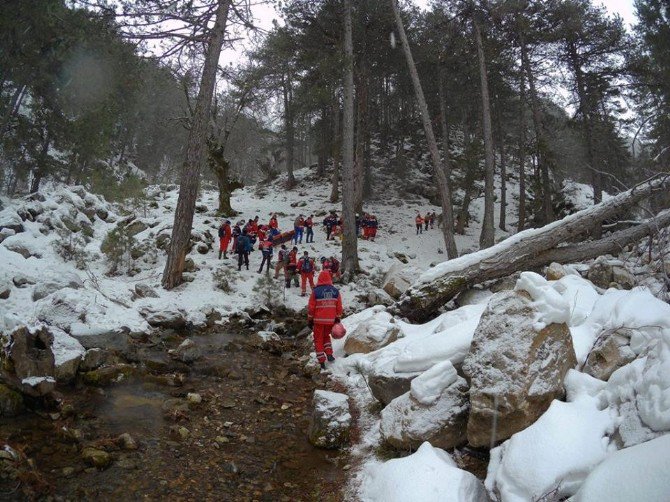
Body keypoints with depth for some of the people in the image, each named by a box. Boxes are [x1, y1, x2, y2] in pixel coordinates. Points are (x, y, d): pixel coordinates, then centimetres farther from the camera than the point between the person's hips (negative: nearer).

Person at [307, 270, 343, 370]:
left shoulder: (316, 291, -11)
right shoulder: (335, 291, -2)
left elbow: (311, 307, -7)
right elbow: (339, 307, 3)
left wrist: (310, 320, 3)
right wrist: (337, 319, 14)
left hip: (318, 320, -3)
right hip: (331, 320, 3)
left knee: (318, 340, 9)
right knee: (326, 336, 26)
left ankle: (322, 362, 7)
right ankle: (329, 354, 11)